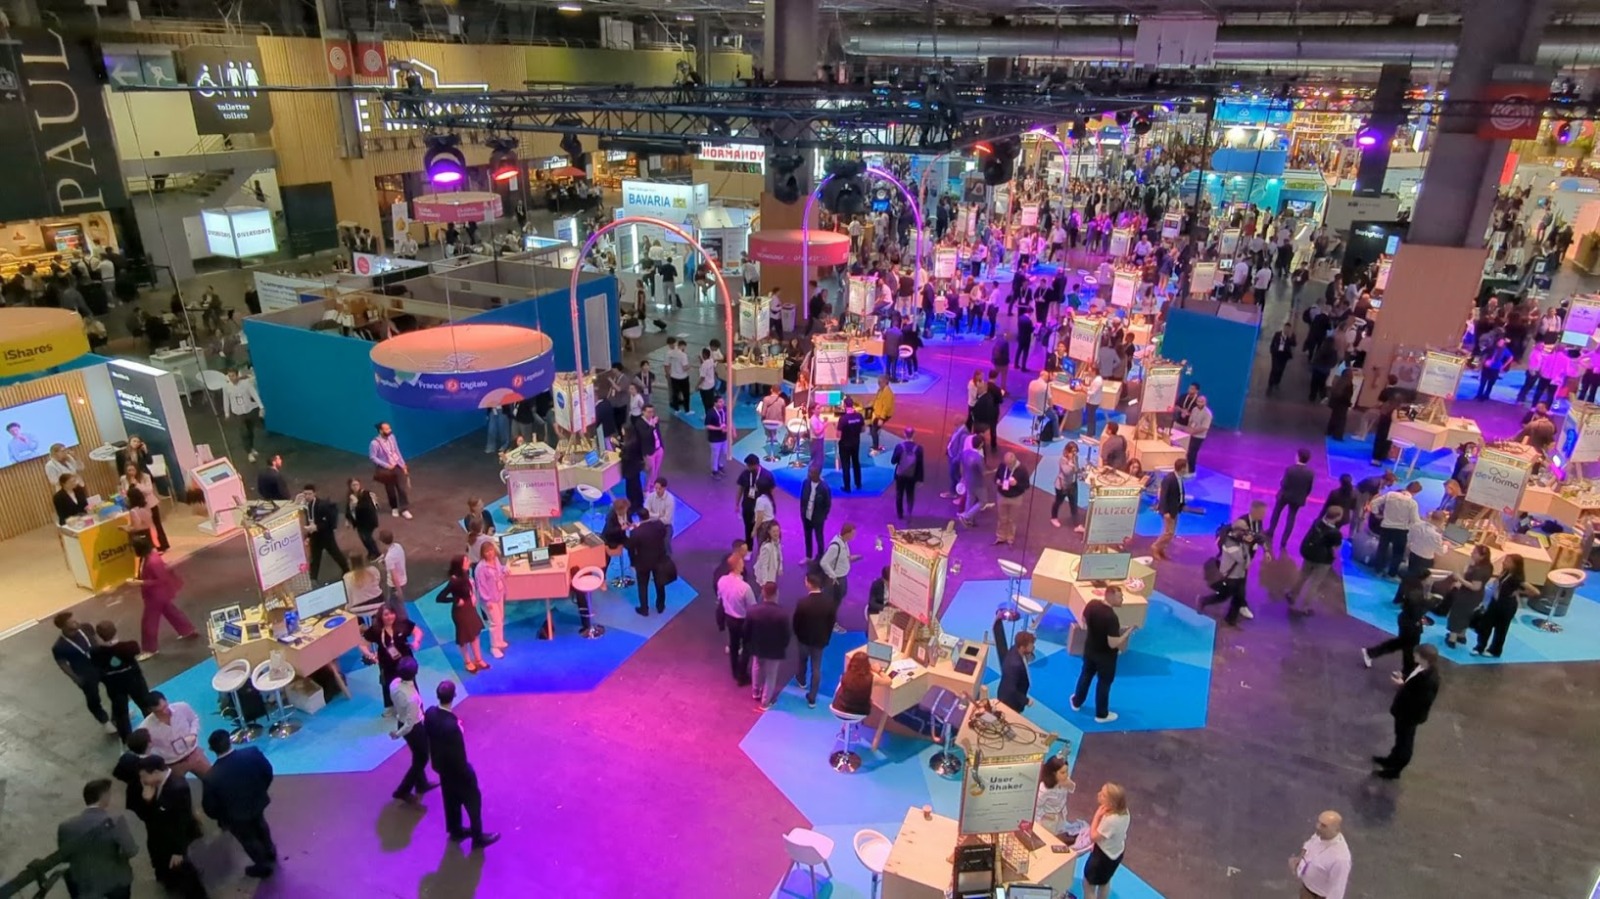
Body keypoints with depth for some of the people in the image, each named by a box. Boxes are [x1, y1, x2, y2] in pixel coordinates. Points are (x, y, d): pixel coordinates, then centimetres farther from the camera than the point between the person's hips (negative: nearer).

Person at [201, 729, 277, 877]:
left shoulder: (212, 777, -34)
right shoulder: (252, 753, -28)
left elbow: (209, 807, -19)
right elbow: (268, 772, -9)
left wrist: (220, 818, 4)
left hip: (236, 817, -3)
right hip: (258, 802, 4)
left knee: (248, 840, 25)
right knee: (260, 827, 35)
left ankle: (264, 866, 47)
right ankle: (270, 852, 59)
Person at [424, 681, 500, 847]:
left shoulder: (429, 713, -17)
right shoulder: (451, 726, -41)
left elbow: (428, 735, 1)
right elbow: (459, 756, -29)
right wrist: (467, 774, -13)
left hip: (440, 765, 7)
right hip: (455, 769, -7)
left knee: (451, 799, 29)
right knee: (473, 801, 17)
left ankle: (455, 831, 51)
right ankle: (478, 837, 35)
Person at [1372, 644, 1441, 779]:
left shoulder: (1429, 680, -35)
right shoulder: (1422, 668, -8)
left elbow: (1419, 700, -32)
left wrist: (1402, 686, -29)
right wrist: (1403, 678, -6)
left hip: (1411, 714, -9)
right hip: (1405, 710, 9)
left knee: (1404, 741, 11)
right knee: (1401, 737, 28)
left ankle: (1394, 771, 29)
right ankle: (1393, 760, 48)